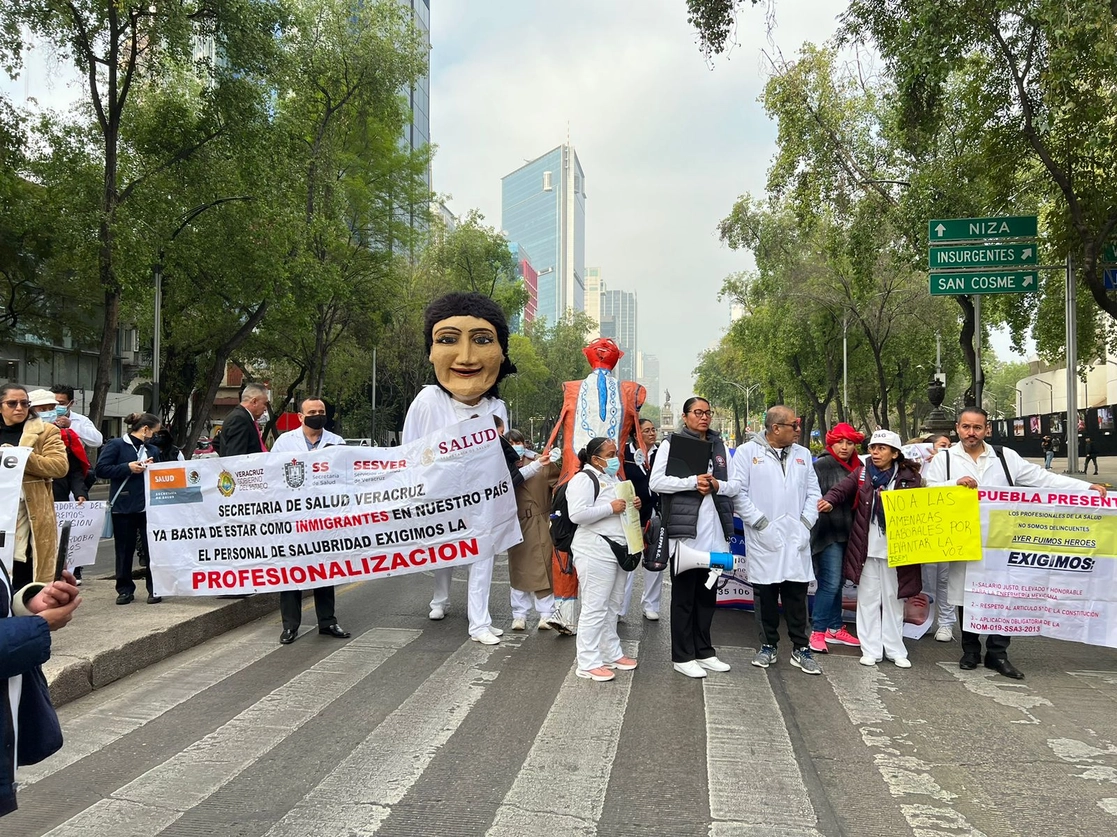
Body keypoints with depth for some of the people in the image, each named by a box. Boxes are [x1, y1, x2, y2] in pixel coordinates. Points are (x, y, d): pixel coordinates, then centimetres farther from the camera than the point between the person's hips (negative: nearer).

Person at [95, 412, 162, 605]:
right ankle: (125, 589, 17)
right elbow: (101, 469, -9)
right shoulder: (117, 445, -3)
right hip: (123, 506, -3)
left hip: (148, 506, 4)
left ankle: (154, 588, 9)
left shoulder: (151, 449, 14)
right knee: (124, 549, 6)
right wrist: (127, 467, -15)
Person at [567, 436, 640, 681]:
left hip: (618, 549, 9)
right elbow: (577, 515, -23)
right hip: (595, 552, -9)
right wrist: (610, 508, -20)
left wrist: (633, 505, 7)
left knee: (612, 606, 17)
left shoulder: (612, 479, 18)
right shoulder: (584, 479, -12)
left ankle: (612, 653, 28)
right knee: (595, 608, -6)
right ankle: (588, 663, 1)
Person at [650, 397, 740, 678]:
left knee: (707, 594, 14)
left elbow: (736, 485, 11)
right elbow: (656, 482, -10)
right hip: (684, 529, -5)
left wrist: (716, 485, -9)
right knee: (683, 595, 4)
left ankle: (704, 651, 26)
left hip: (715, 531, 5)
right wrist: (693, 481, -17)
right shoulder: (671, 443, -1)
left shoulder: (720, 446, 14)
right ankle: (682, 656, 13)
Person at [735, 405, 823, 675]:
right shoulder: (748, 452, -2)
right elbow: (739, 492, -7)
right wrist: (760, 522, -11)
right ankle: (768, 646, 20)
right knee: (765, 593, 6)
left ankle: (801, 648, 16)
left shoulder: (802, 454, 12)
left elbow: (813, 492, 11)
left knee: (797, 594, 6)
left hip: (796, 538, 3)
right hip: (763, 539, -3)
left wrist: (806, 523, -1)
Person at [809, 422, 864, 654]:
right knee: (829, 582, -7)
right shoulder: (822, 465, -9)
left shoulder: (857, 467, 11)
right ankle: (818, 631, 2)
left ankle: (835, 629, 23)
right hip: (828, 533, -7)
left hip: (847, 533, 7)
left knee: (836, 583, 14)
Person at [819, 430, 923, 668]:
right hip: (866, 548, 1)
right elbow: (842, 489, -5)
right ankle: (871, 650, 15)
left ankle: (896, 650, 20)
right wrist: (829, 501, -25)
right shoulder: (862, 474, 3)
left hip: (894, 549, -1)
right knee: (868, 599, 7)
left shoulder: (909, 478, -1)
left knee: (893, 599, 10)